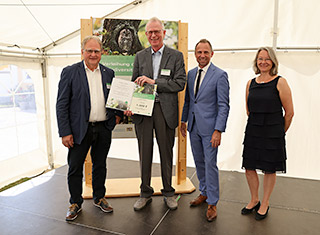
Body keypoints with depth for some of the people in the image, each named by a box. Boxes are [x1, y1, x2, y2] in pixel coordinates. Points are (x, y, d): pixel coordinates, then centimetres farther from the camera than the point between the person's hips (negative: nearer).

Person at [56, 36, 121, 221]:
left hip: (104, 129, 3)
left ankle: (99, 198, 34)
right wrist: (65, 132, -11)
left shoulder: (109, 73, 7)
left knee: (100, 165, 16)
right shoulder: (70, 72, -3)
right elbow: (62, 105, -6)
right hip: (80, 129, -3)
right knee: (75, 168, 7)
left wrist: (118, 113, -3)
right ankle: (75, 203, 27)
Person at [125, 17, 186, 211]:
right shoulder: (140, 56, 12)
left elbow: (180, 83, -7)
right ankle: (145, 193, 25)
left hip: (165, 110, -2)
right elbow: (134, 84, 11)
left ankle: (168, 192, 27)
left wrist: (154, 82, -15)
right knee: (145, 153, 9)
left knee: (166, 153, 9)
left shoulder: (176, 56, 4)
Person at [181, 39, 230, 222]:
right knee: (199, 162, 16)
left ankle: (212, 203, 17)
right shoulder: (191, 73, 10)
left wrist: (218, 130, -18)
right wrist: (183, 120, 14)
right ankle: (204, 192, 36)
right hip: (194, 126, 6)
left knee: (210, 164, 1)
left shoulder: (220, 75, -9)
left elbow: (223, 105, -13)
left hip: (209, 127, -6)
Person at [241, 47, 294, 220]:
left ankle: (265, 203, 30)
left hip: (273, 134, -4)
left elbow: (289, 112, -4)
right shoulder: (250, 83, 6)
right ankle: (254, 200, 33)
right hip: (253, 132, 4)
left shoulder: (280, 82, -8)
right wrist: (257, 125, 16)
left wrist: (279, 132, 6)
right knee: (249, 168, 10)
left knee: (269, 170, 9)